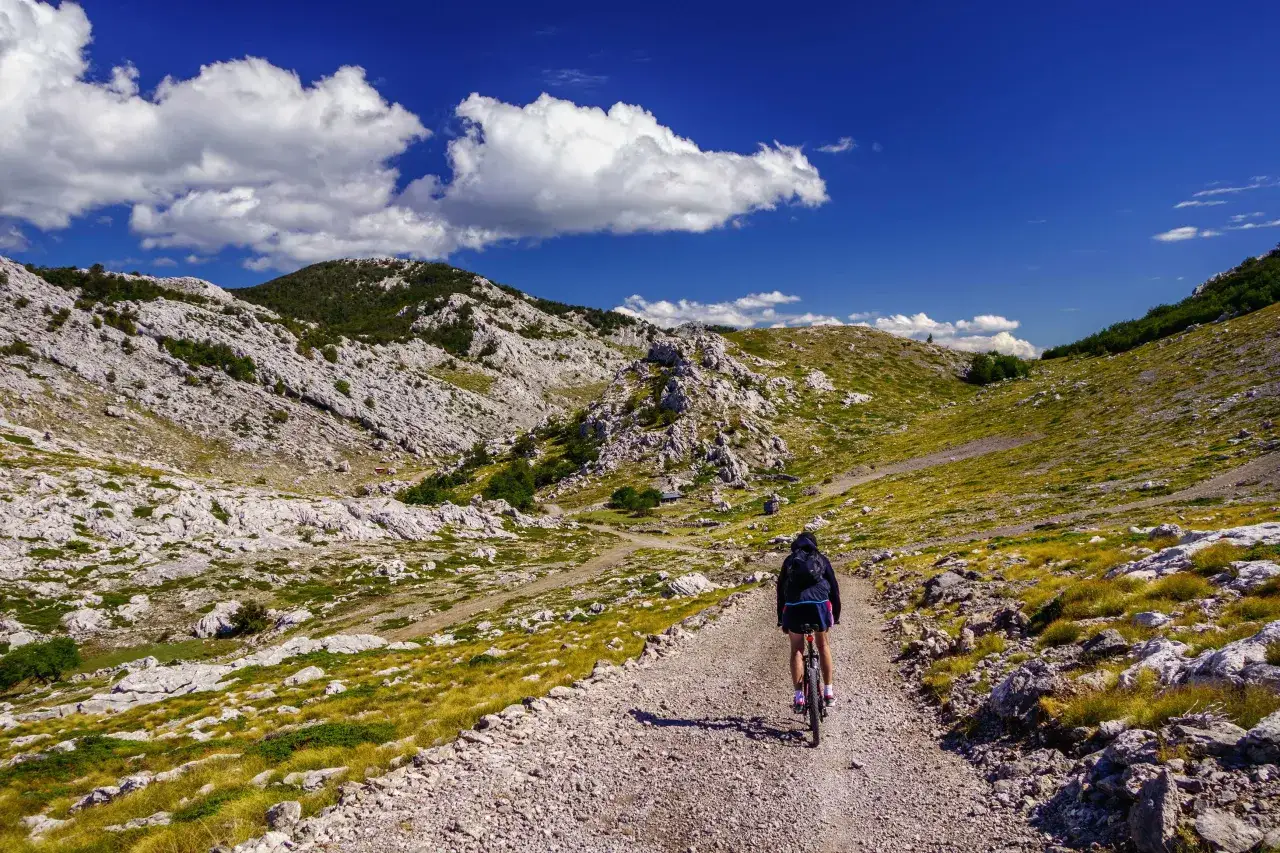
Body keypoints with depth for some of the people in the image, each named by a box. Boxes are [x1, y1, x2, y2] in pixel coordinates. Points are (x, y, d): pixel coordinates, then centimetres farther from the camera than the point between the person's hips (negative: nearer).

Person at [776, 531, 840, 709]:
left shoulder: (789, 561, 22)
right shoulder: (822, 560, 20)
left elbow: (780, 590, 20)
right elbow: (834, 587, 17)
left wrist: (781, 620, 24)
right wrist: (836, 615, 24)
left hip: (794, 606, 0)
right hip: (819, 605, 0)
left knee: (796, 650, 14)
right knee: (823, 645, 23)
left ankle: (799, 697, 8)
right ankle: (829, 691, 22)